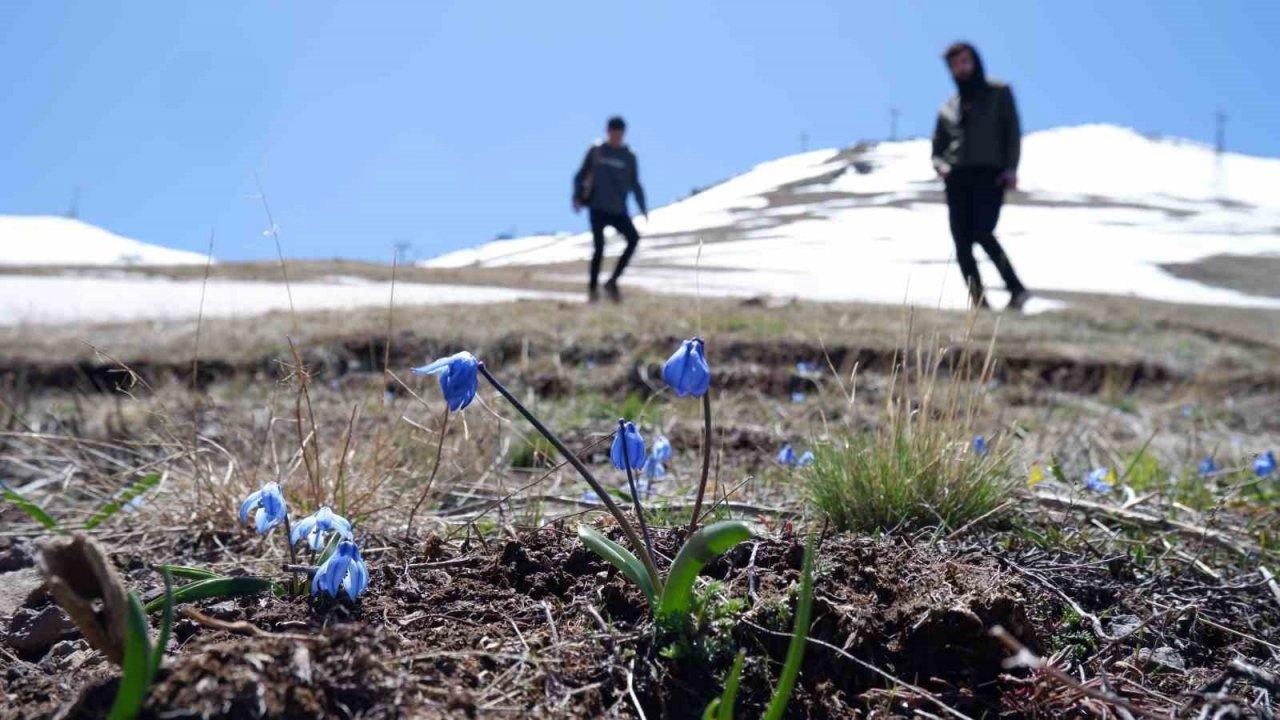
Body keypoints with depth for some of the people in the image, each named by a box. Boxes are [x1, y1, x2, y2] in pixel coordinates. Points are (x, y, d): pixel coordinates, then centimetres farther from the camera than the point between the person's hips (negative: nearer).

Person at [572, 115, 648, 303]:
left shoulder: (629, 157, 7)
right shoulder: (596, 151, 5)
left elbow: (634, 184, 11)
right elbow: (581, 176, 11)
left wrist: (643, 207, -2)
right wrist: (577, 197, -4)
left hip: (619, 210, 2)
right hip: (597, 208, -1)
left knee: (634, 239, -17)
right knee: (599, 247, -8)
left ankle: (612, 282, -8)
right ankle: (593, 287, 10)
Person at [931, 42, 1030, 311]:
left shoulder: (998, 93, 11)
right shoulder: (949, 107, 19)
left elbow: (1013, 132, 4)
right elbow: (937, 148, 23)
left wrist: (1011, 168, -9)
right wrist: (940, 165, 1)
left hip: (990, 174, -4)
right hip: (958, 178, 4)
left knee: (982, 233, -24)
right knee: (961, 243, -7)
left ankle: (1016, 289, -12)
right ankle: (979, 304, -5)